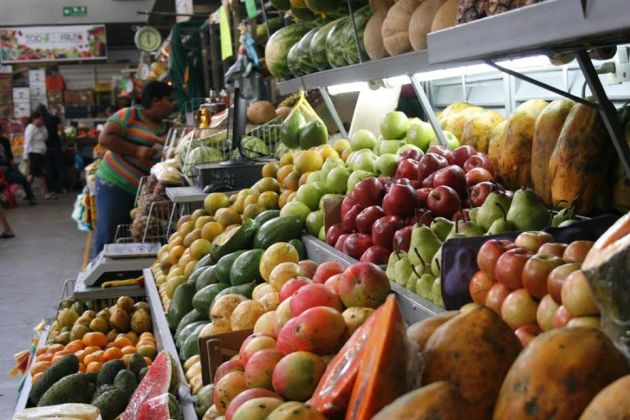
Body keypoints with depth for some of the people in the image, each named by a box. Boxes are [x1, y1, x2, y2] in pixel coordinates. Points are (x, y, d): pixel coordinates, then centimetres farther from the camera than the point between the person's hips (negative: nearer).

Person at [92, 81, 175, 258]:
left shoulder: (166, 128, 13)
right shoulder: (129, 115, -5)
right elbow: (105, 138, -13)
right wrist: (137, 150, -18)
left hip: (143, 191, 6)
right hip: (114, 185, -6)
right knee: (108, 235, -5)